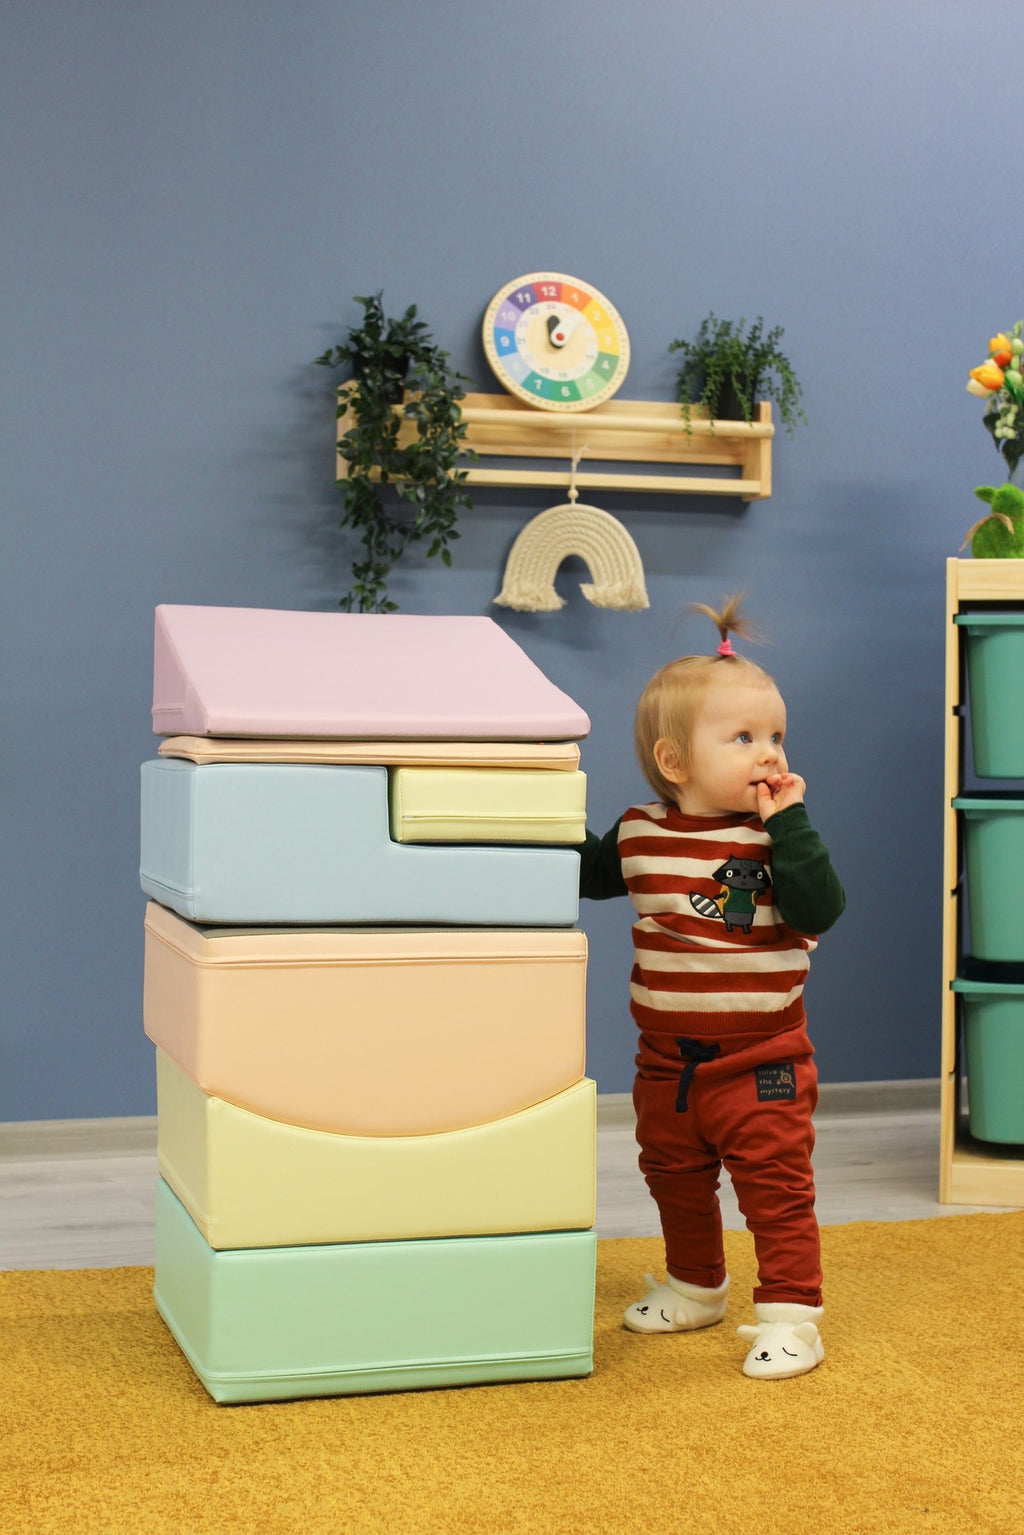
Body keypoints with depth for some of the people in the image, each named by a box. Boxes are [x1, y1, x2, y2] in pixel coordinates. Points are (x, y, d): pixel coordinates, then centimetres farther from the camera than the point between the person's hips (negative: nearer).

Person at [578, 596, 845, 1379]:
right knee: (675, 1181, 21)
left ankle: (790, 1314, 12)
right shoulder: (638, 834, -1)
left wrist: (790, 824, -30)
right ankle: (695, 1288, 41)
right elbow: (591, 874, 19)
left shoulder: (774, 837, -13)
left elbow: (821, 910, -27)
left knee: (777, 1189, 0)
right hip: (669, 1060, 5)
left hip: (761, 1064, -5)